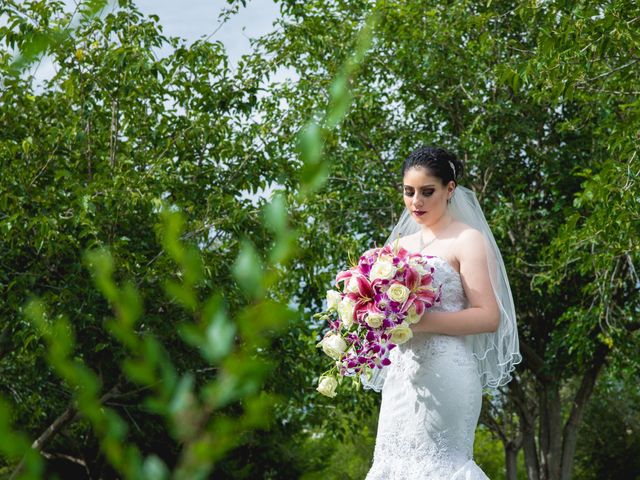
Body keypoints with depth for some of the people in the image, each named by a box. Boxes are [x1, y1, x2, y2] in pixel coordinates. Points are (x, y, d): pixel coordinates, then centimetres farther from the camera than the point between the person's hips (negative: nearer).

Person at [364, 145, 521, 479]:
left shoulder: (467, 240, -2)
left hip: (444, 375, -7)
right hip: (401, 376, 7)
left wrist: (422, 322, -20)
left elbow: (488, 317, -10)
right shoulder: (402, 244, 18)